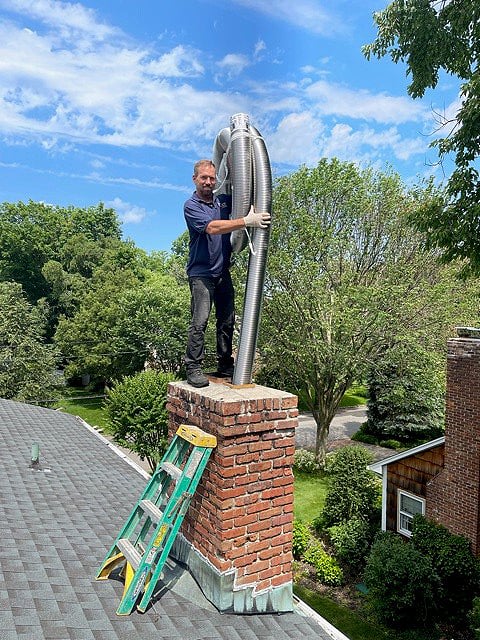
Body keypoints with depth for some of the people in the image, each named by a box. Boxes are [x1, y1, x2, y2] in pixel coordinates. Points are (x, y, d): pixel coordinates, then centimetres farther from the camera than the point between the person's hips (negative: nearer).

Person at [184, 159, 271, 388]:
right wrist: (247, 221, -25)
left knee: (227, 321, 6)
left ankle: (225, 366, 14)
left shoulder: (223, 200, 14)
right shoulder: (191, 206, -4)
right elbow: (212, 227, -20)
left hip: (223, 272, 6)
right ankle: (193, 368, -6)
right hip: (201, 272, -6)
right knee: (200, 320, -12)